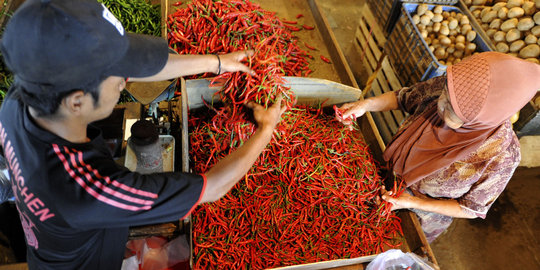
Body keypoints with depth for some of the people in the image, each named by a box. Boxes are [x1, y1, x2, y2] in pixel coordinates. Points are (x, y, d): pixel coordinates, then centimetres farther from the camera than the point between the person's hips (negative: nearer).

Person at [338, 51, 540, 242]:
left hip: (424, 219, -3)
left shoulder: (500, 159, -38)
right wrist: (367, 104, -24)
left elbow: (472, 209, -21)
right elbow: (404, 97, -7)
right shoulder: (441, 88, -30)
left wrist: (414, 203, -28)